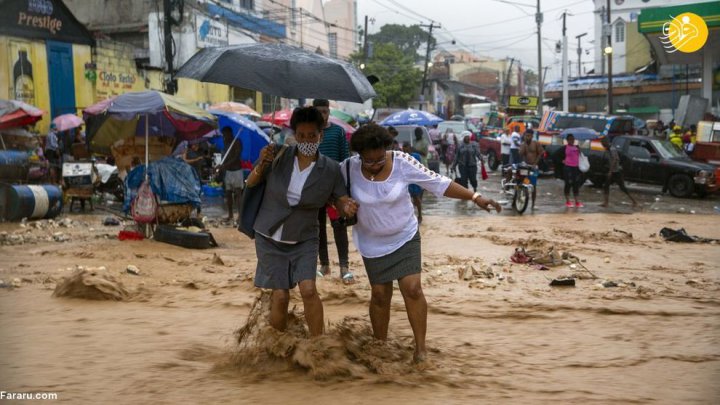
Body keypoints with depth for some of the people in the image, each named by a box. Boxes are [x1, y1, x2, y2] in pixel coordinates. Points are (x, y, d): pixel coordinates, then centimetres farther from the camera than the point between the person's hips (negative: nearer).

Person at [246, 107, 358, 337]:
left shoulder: (330, 169, -9)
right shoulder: (279, 156, -9)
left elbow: (342, 201, -3)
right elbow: (251, 184, 1)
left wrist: (348, 208, -28)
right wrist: (261, 164, -20)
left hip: (304, 240, 0)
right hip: (270, 239, 0)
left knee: (308, 289, -17)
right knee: (280, 295, -2)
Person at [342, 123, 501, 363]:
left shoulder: (402, 163, -20)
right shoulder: (349, 167, -17)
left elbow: (439, 183, -18)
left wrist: (475, 197, -23)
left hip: (405, 237, -1)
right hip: (372, 243, 1)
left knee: (412, 288, -11)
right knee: (380, 294, 7)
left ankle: (421, 347, 1)